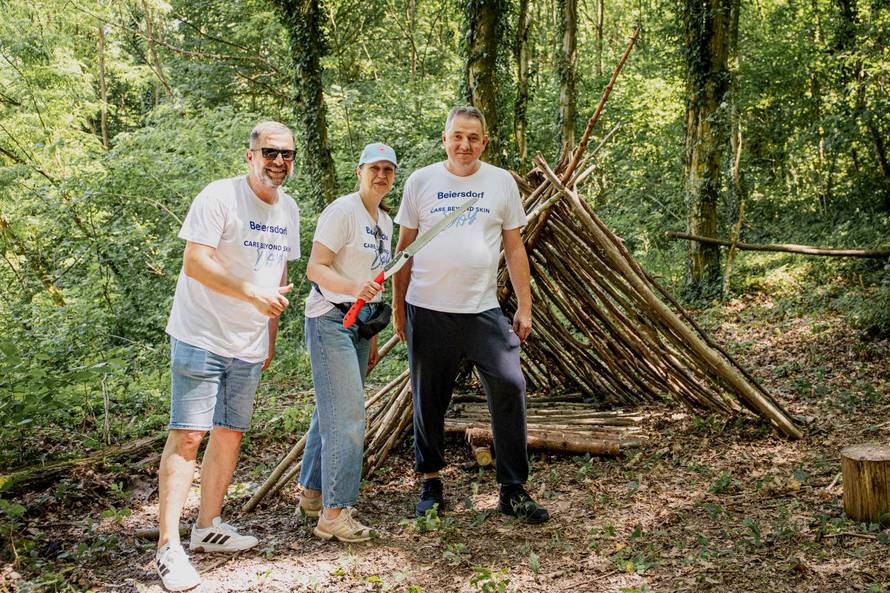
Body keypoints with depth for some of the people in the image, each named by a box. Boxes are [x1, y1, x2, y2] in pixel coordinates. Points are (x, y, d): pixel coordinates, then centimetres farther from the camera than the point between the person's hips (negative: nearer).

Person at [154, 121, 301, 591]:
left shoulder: (288, 209, 11)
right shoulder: (220, 197, -12)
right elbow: (195, 263, -19)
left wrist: (270, 335, 19)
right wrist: (253, 293, -25)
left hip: (248, 347, 7)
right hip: (202, 337, -7)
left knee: (230, 433, 11)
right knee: (188, 434, -9)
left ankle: (208, 526, 25)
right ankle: (169, 546, -6)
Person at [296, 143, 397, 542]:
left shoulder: (385, 222, 15)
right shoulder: (342, 211, -11)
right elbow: (315, 268, -17)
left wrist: (371, 336, 22)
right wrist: (355, 288, -35)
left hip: (359, 321, 8)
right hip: (330, 319, -8)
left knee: (332, 411, 14)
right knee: (346, 414, -11)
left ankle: (312, 493, 27)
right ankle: (334, 513, -7)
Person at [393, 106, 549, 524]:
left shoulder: (501, 182, 6)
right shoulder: (421, 181, 5)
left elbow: (514, 249, 8)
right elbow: (405, 247, 9)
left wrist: (524, 307, 4)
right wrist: (398, 305, 8)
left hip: (483, 310, 0)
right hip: (428, 311, 0)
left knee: (510, 388, -10)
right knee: (429, 401, 7)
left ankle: (513, 490, 2)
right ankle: (431, 485, 23)